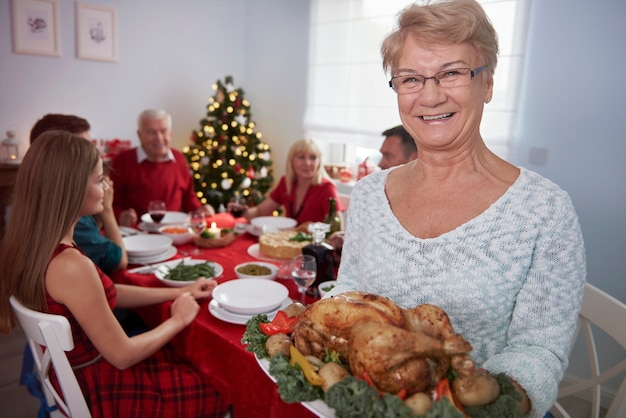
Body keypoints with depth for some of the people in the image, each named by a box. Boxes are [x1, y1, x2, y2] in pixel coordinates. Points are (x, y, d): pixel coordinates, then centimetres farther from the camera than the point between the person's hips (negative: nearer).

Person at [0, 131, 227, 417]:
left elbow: (107, 293, 6)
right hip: (100, 389, -8)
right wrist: (178, 320, -7)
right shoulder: (70, 265, -34)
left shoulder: (29, 245, -5)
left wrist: (179, 292, 5)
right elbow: (122, 355, -23)